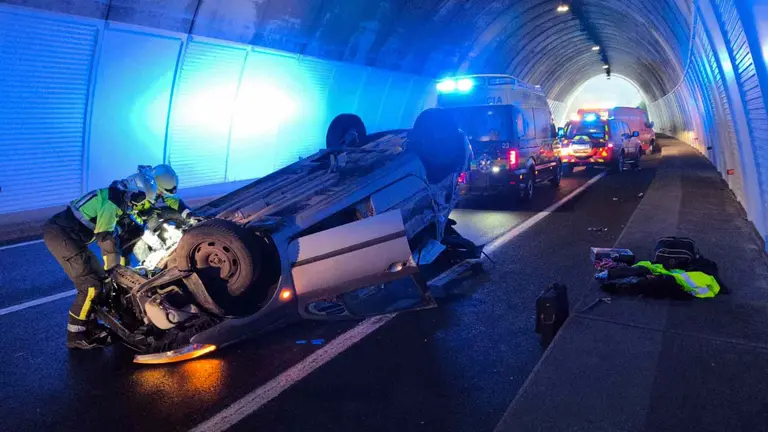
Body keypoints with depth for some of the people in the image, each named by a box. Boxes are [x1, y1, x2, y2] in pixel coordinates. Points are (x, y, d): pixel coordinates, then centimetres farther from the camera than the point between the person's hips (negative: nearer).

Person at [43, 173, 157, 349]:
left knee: (99, 277, 14)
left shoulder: (117, 198, 13)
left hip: (68, 235, 10)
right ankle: (75, 336, 1)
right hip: (60, 234, -10)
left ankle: (89, 327, 23)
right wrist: (113, 269, -13)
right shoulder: (112, 202, -18)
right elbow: (106, 238, -20)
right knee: (90, 285, -9)